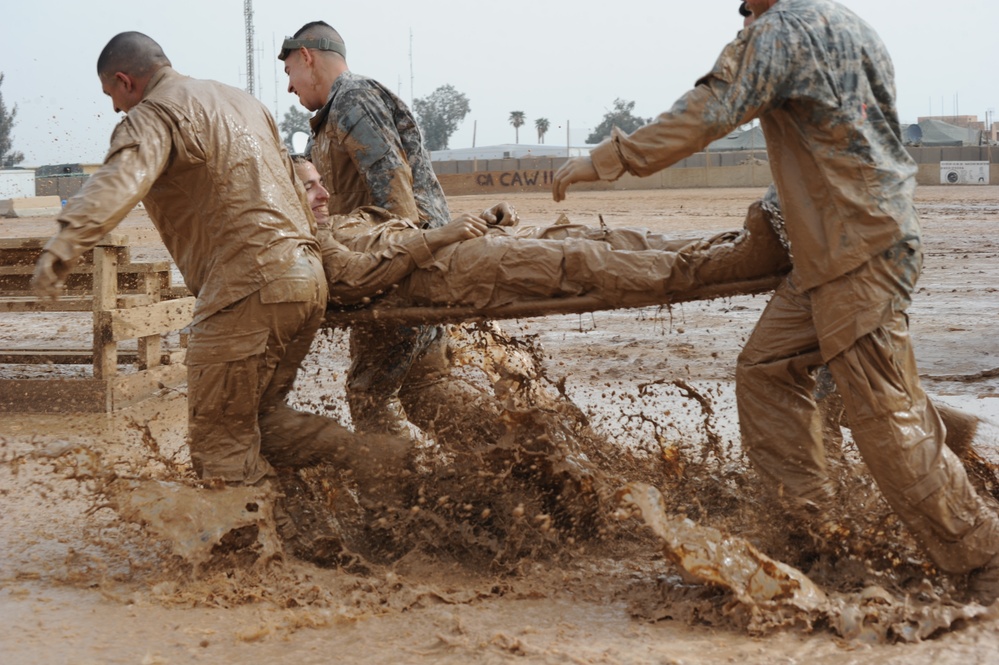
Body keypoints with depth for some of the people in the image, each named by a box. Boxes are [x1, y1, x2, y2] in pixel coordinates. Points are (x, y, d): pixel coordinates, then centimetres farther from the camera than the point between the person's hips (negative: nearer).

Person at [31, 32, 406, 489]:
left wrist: (67, 242, -39)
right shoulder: (238, 101, 25)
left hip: (249, 285, -9)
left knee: (221, 451, -2)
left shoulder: (152, 115, -2)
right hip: (307, 277, 9)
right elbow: (296, 186, 28)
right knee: (260, 416, 20)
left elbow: (123, 176, -24)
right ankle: (363, 456, 8)